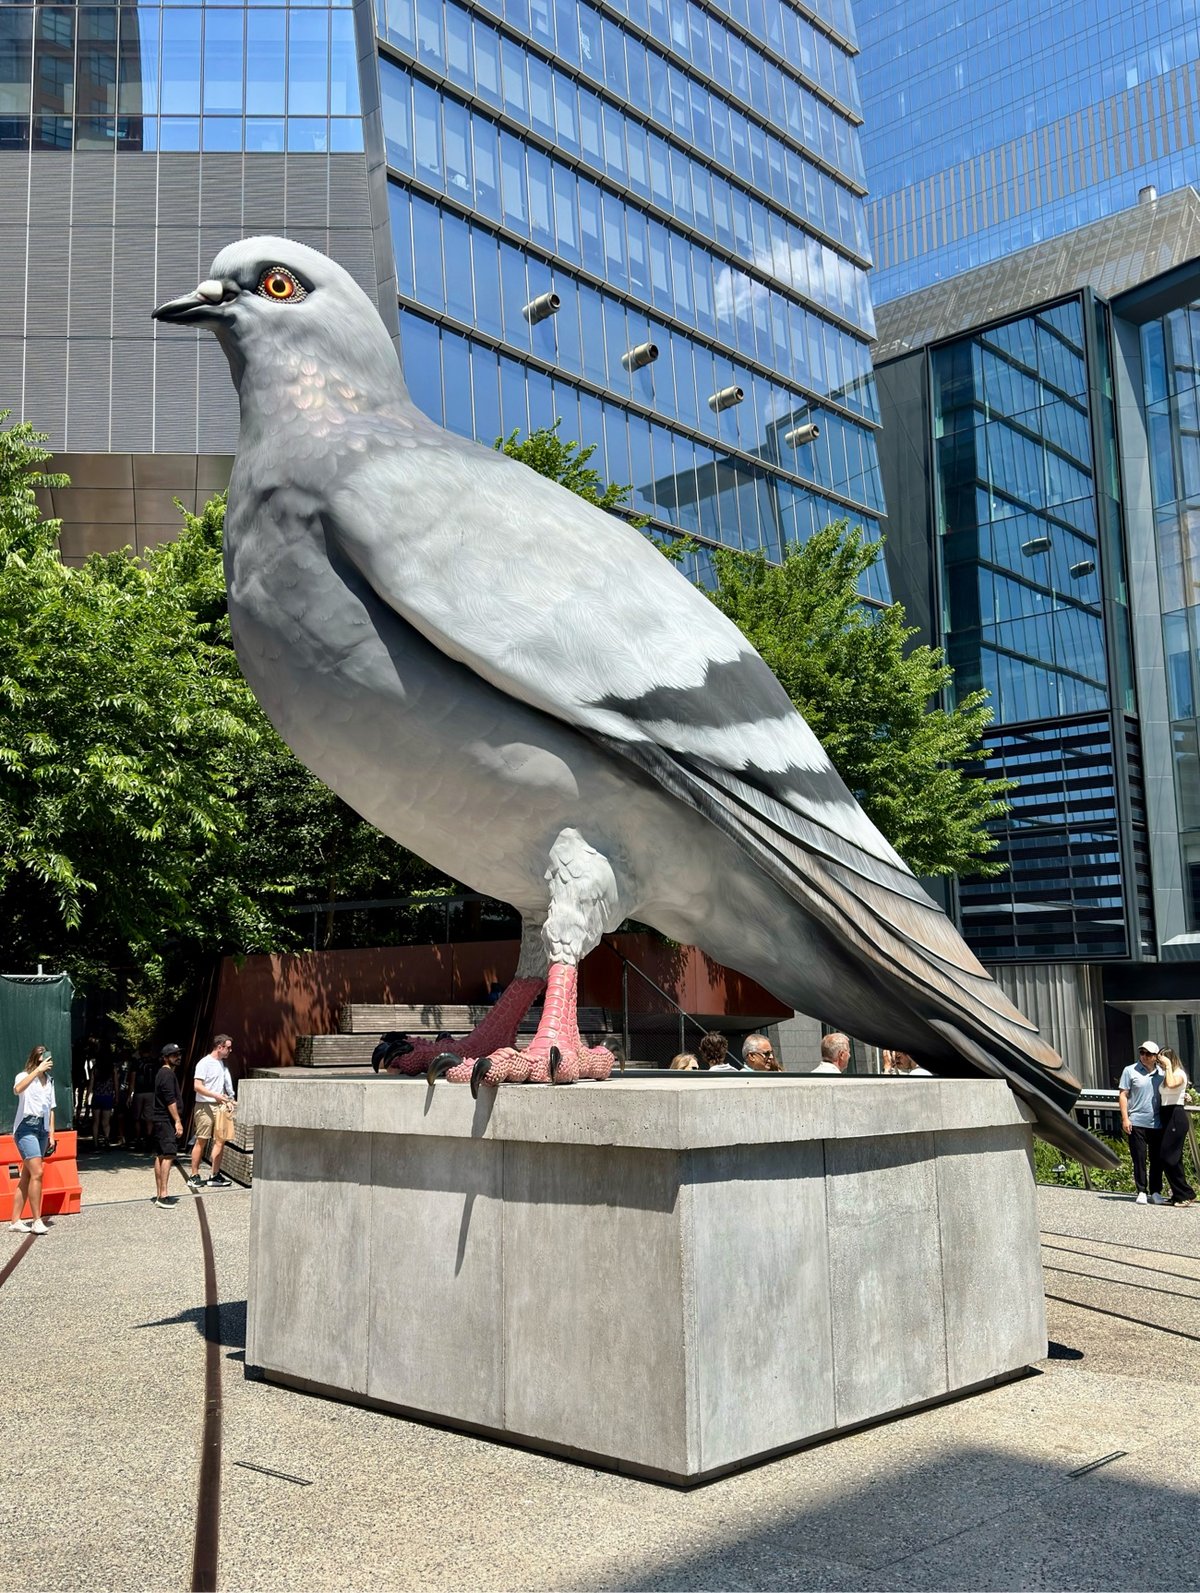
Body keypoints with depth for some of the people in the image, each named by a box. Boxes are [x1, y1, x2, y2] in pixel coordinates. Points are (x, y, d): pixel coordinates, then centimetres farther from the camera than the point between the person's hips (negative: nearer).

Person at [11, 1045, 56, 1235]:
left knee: (27, 1176, 8)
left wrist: (51, 1134, 14)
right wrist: (38, 1070, -34)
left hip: (42, 1129, 7)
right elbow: (17, 1089, -30)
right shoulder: (24, 1076, -5)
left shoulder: (48, 1081, 16)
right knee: (37, 1173, -15)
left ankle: (16, 1220, 12)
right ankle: (37, 1221, -12)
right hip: (26, 1127, -7)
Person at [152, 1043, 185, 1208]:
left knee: (160, 1156, 11)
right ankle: (163, 1195, -16)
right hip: (167, 1121, -11)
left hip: (159, 1120, 11)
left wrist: (175, 1120, 22)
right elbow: (171, 1100, -19)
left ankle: (158, 1193, 15)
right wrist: (178, 1121, -18)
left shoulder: (161, 1073, 18)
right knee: (168, 1156, -12)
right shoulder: (168, 1074, -13)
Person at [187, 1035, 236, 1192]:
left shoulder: (222, 1064, 16)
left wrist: (228, 1100, 8)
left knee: (220, 1140, 3)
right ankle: (194, 1176, 5)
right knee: (201, 1141, -3)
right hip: (205, 1106, -7)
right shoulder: (204, 1063, -9)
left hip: (218, 1106, 8)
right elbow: (198, 1086, -16)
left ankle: (216, 1175, 8)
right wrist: (216, 1096, -21)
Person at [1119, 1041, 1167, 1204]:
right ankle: (1142, 1192, 7)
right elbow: (1123, 1095, -1)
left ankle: (1156, 1192, 16)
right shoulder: (1130, 1071, 0)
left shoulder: (1161, 1072, 10)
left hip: (1157, 1123, 3)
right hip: (1137, 1123, -3)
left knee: (1157, 1159, 7)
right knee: (1139, 1159, 0)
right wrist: (1125, 1118, -8)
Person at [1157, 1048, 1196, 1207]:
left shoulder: (1179, 1073, -8)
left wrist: (1168, 1066, -21)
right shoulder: (1166, 1075, 17)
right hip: (1167, 1117, 9)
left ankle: (1186, 1195, -6)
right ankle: (1179, 1194, 13)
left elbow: (1171, 1084, -30)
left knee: (1169, 1157, -11)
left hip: (1176, 1116, -9)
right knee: (1171, 1158, 9)